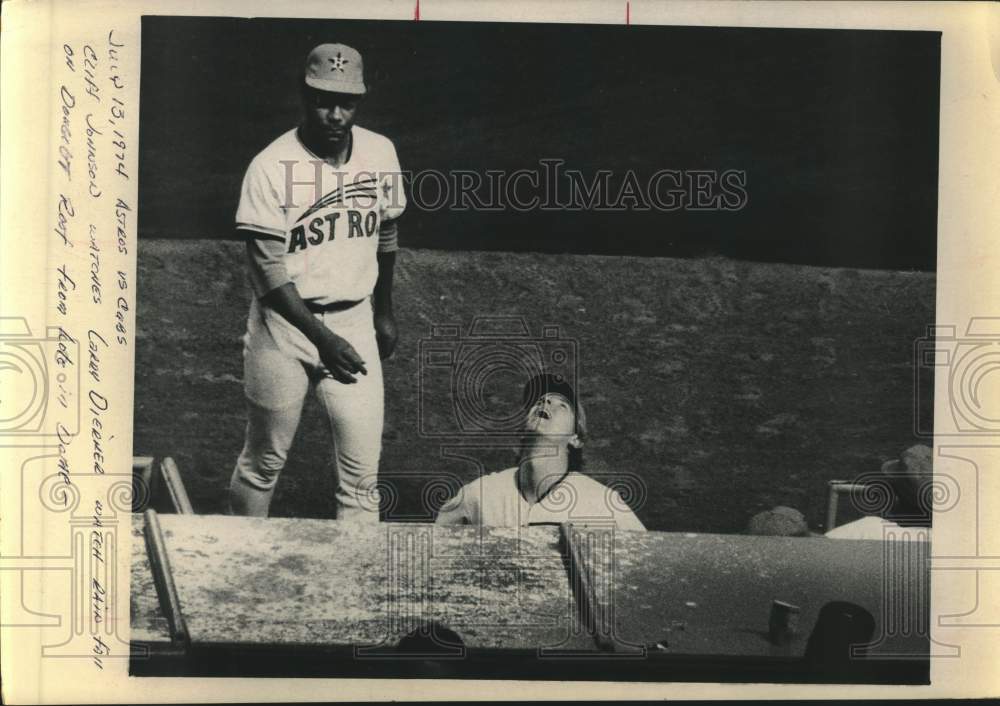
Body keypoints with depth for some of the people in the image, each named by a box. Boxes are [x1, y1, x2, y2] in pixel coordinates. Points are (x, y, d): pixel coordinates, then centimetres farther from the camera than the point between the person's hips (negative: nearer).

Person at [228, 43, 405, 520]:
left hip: (355, 320, 3)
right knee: (264, 461, 12)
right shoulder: (270, 168, -14)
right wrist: (322, 338, -24)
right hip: (285, 323, -3)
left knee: (362, 470, 1)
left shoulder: (380, 154, 0)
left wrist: (384, 311, 22)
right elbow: (269, 272, -16)